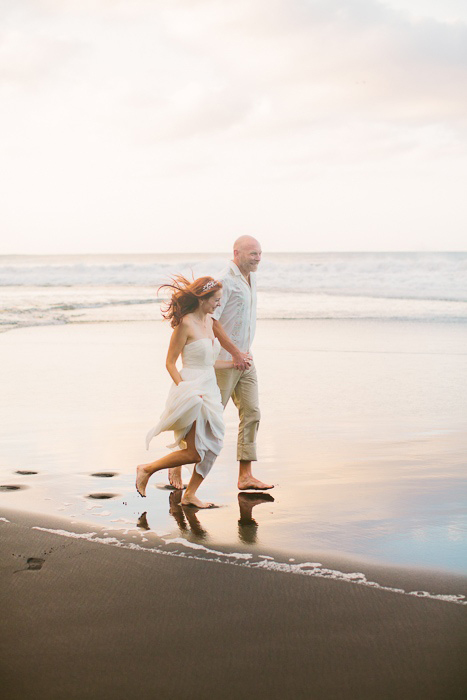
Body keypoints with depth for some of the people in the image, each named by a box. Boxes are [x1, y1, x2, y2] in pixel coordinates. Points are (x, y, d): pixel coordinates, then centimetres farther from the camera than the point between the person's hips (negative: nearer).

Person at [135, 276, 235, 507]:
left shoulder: (208, 321, 11)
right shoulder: (186, 324, -14)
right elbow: (170, 363, -12)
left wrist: (234, 363, 25)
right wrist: (184, 389, -21)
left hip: (209, 390, 8)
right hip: (191, 390, -8)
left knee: (213, 446, 4)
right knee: (194, 453, -7)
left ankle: (190, 494, 18)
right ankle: (146, 470, 10)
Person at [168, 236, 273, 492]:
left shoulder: (251, 278, 13)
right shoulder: (225, 281, -16)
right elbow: (210, 319, -22)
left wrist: (243, 353, 14)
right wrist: (235, 353, -20)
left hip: (244, 359, 8)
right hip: (223, 360, -8)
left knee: (251, 413, 2)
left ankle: (245, 476, 4)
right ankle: (177, 464, 15)